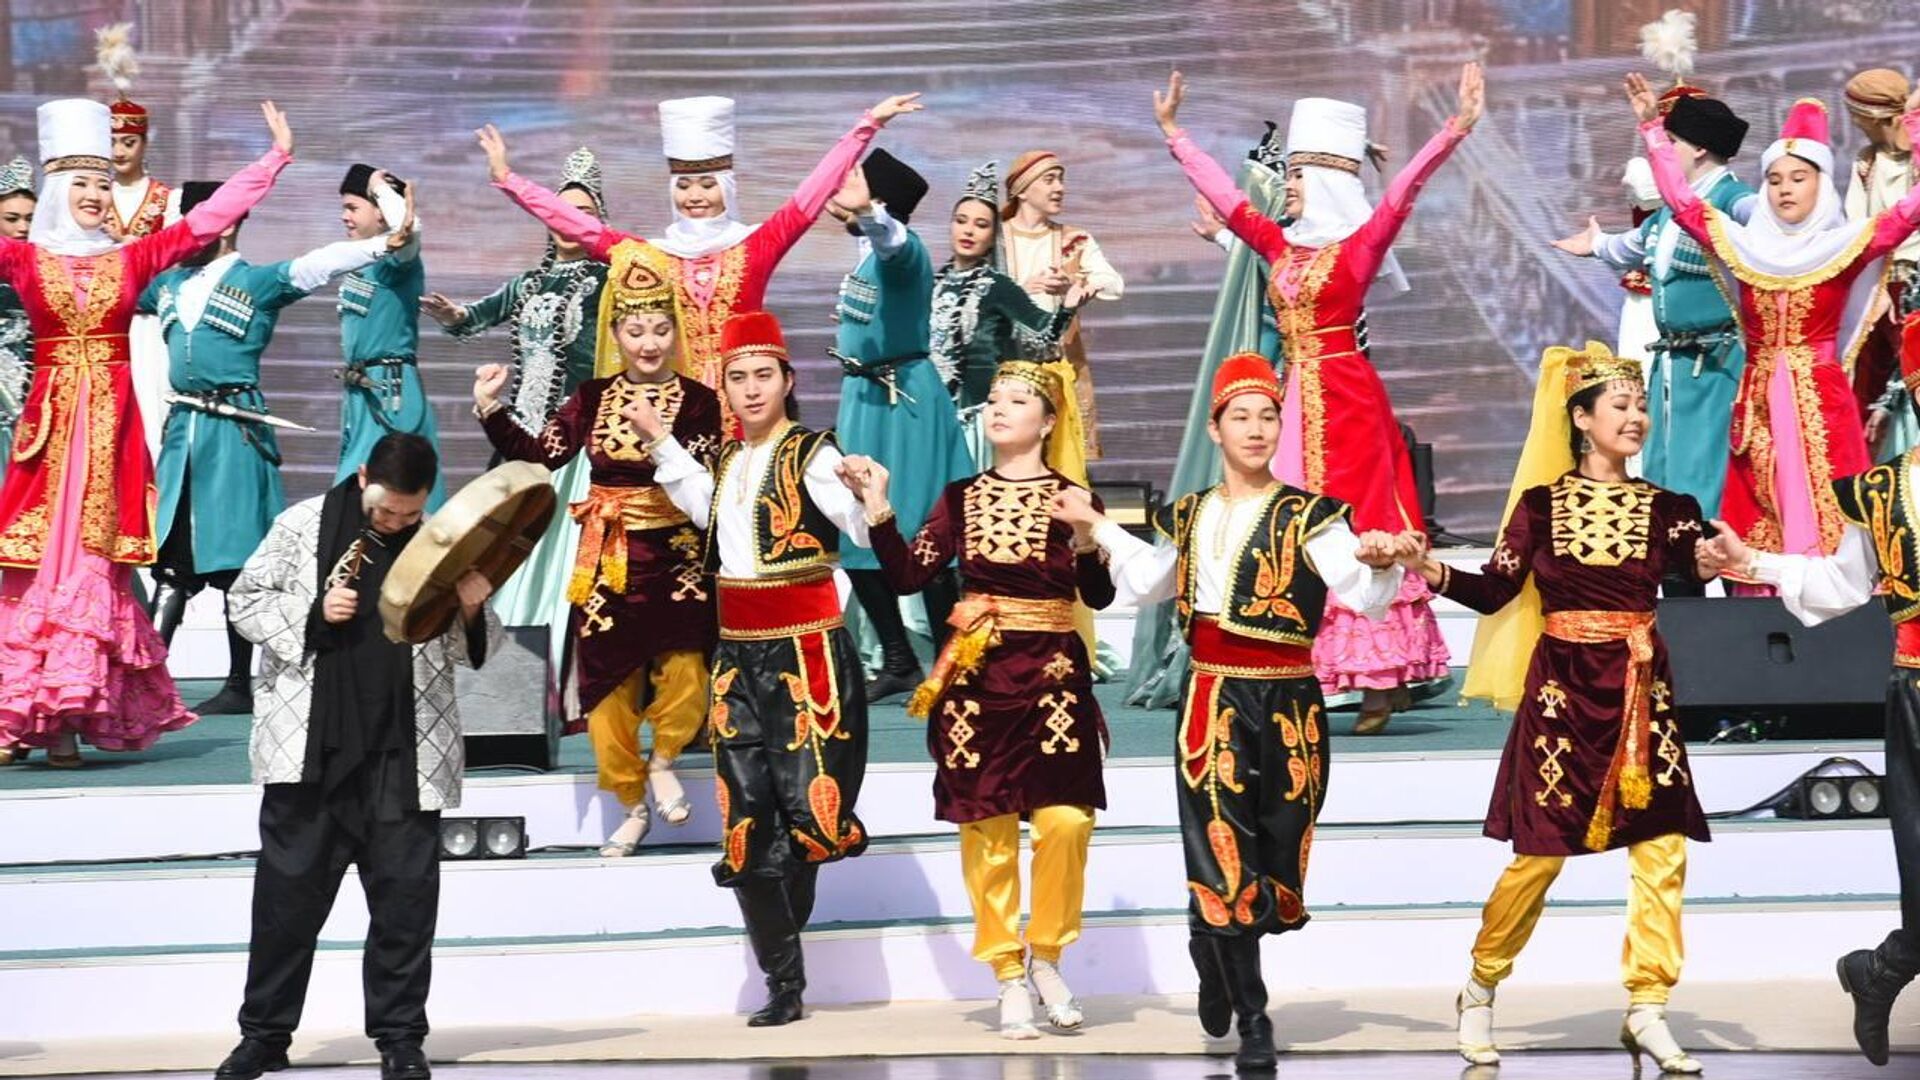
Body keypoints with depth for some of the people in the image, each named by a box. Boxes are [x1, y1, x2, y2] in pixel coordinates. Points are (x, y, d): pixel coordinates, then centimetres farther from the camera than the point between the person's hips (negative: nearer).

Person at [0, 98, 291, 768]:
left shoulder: (132, 258, 9)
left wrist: (275, 158, 10)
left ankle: (70, 713, 0)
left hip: (112, 419, 1)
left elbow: (210, 217, 10)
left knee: (95, 554, -1)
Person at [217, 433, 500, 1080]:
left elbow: (471, 650, 13)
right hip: (310, 748, -1)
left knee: (405, 899, 3)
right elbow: (246, 601, 5)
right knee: (288, 893, 6)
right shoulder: (304, 526, 2)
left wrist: (472, 611, -10)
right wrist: (313, 613, -11)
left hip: (405, 756, 1)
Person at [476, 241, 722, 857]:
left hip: (676, 557, -3)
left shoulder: (697, 402, -4)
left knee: (684, 674, -17)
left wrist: (658, 438, -25)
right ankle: (633, 805, 24)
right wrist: (491, 410, -8)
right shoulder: (593, 397, 6)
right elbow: (538, 457, 0)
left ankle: (662, 760, 15)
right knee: (608, 686, 7)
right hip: (607, 562, 3)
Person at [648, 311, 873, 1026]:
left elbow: (865, 530, -23)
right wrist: (662, 443, 35)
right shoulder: (728, 459, 12)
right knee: (745, 827, 3)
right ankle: (784, 986, 11)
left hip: (805, 653, -7)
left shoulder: (812, 456, -9)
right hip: (737, 659, 7)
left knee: (810, 808, -16)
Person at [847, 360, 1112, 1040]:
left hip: (1053, 675, -2)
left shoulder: (1071, 499, 2)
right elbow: (908, 575, 1)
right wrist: (878, 510, -8)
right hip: (976, 677, 2)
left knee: (1065, 820, -11)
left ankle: (1046, 958, 10)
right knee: (986, 827, 2)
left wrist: (1085, 537, -24)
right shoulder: (962, 498, 9)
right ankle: (1008, 978, 10)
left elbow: (1098, 596, -8)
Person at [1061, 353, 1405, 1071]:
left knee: (1274, 848, 7)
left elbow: (1366, 598, -14)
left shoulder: (1309, 517, -3)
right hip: (1212, 702, 2)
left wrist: (1380, 565, -34)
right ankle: (1252, 1021, 1)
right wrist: (1096, 527, 27)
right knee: (1223, 856, -8)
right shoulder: (1189, 517, 10)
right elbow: (1145, 586, 28)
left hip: (1288, 704, -1)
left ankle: (1216, 953, 36)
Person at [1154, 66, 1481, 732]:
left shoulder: (1359, 245, -5)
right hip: (1295, 397, 7)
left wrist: (1455, 131, -30)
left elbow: (1403, 190, -18)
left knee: (1353, 527, -7)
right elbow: (1221, 193, 21)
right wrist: (1172, 132, 28)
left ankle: (1378, 684, -5)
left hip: (1344, 397, -7)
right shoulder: (1282, 246, 12)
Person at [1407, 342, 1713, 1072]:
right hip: (1562, 690, -2)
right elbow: (1497, 590, -3)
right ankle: (1480, 992, 16)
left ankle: (1646, 1011, 4)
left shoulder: (1666, 508, 5)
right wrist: (1433, 571, -19)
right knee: (1541, 849, -1)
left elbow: (1694, 575, -11)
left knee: (1663, 848, -4)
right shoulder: (1542, 503, 2)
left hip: (1641, 692, 3)